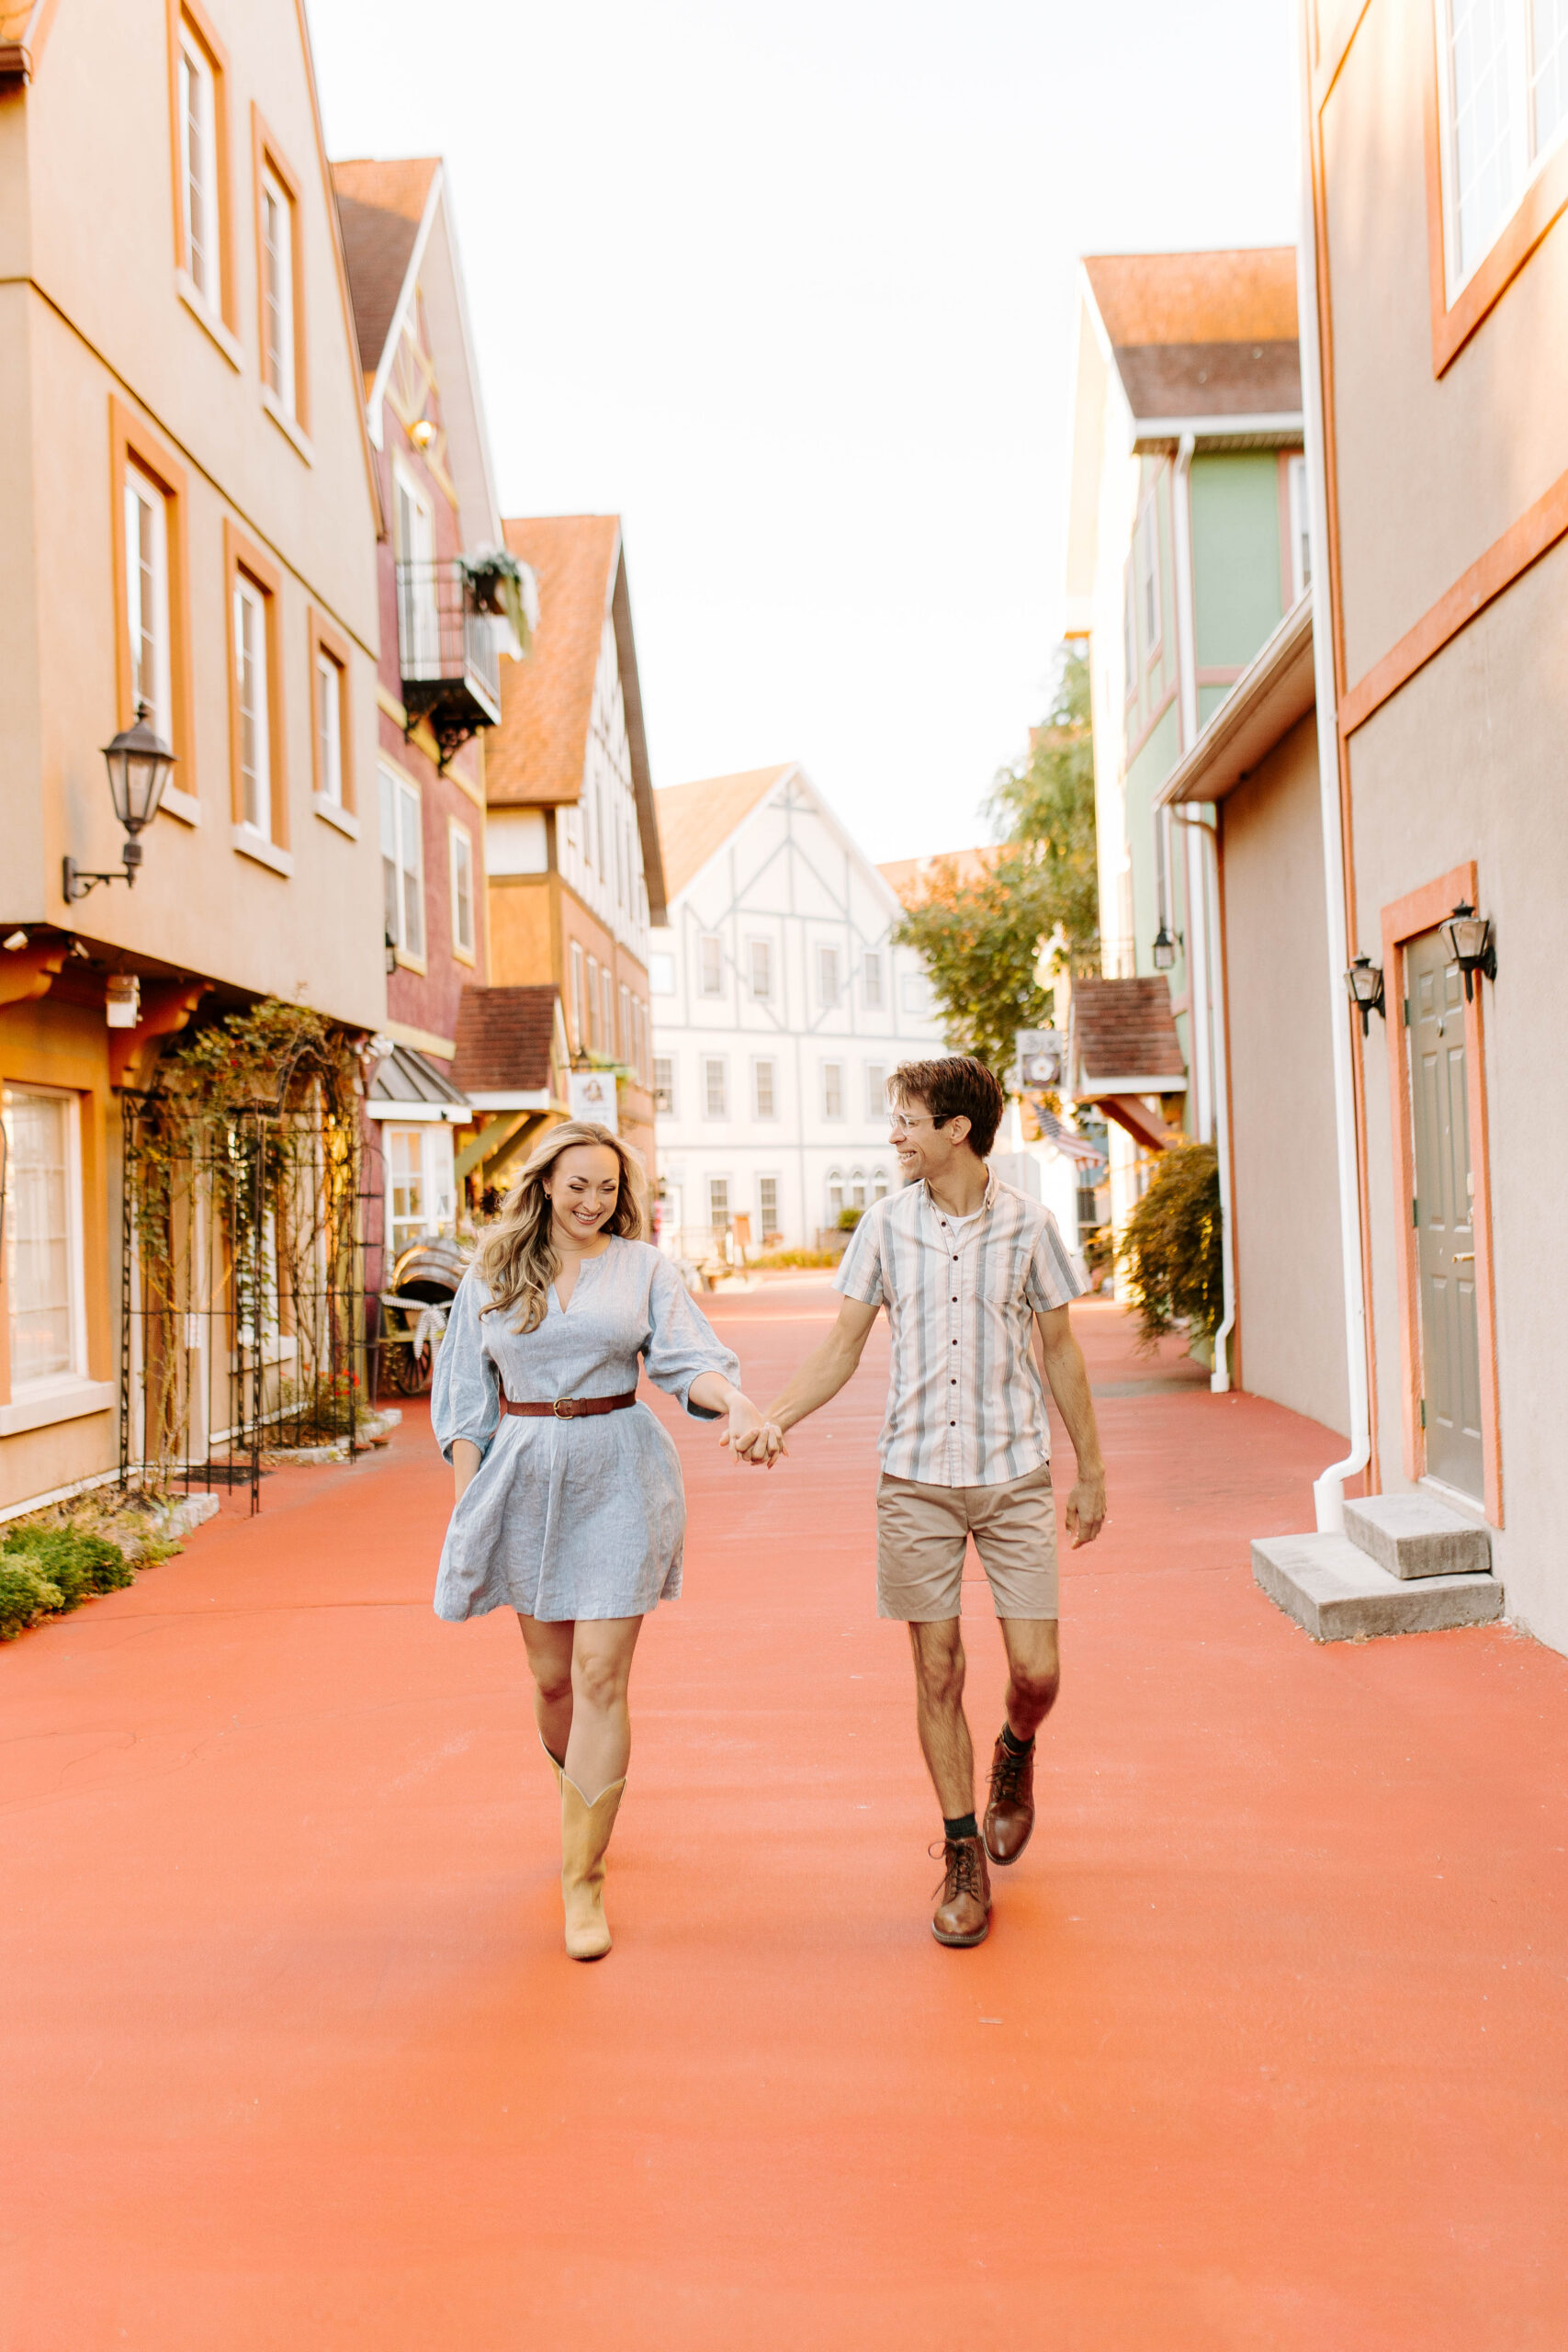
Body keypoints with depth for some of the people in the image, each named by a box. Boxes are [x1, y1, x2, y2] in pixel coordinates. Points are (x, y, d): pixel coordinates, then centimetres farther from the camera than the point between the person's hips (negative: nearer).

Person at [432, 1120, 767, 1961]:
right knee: (553, 1677, 11)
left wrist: (733, 1397, -28)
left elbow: (687, 1357, -6)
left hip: (620, 1479, -2)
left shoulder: (642, 1267, 3)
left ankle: (583, 1881, 6)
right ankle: (580, 1791, 44)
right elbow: (465, 1395, 8)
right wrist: (467, 1503, -1)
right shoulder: (492, 1275, 6)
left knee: (600, 1676, -5)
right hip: (526, 1475, 2)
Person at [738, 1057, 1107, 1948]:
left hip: (1015, 1475, -1)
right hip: (917, 1479, 1)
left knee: (1036, 1669, -1)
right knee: (938, 1674, 4)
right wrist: (776, 1418, -11)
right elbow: (843, 1348, 5)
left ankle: (1016, 1755, 34)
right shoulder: (886, 1224, 1)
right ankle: (964, 1858, 20)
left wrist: (1092, 1471, 9)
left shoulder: (1028, 1225, -2)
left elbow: (1061, 1352, 7)